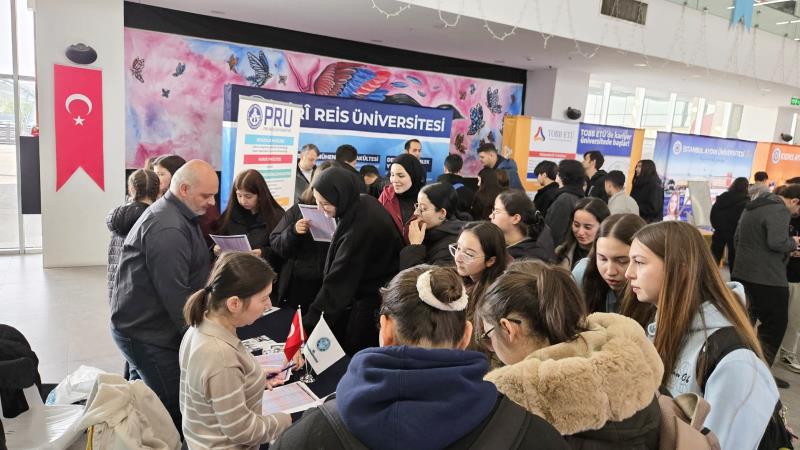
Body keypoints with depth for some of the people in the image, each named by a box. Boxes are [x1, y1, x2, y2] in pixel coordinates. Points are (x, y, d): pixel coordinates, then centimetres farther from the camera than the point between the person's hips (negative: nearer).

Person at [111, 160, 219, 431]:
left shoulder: (171, 214, 10)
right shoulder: (168, 230, -25)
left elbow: (186, 268, 15)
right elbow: (175, 295, -26)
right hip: (147, 333, -10)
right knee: (173, 408, -2)